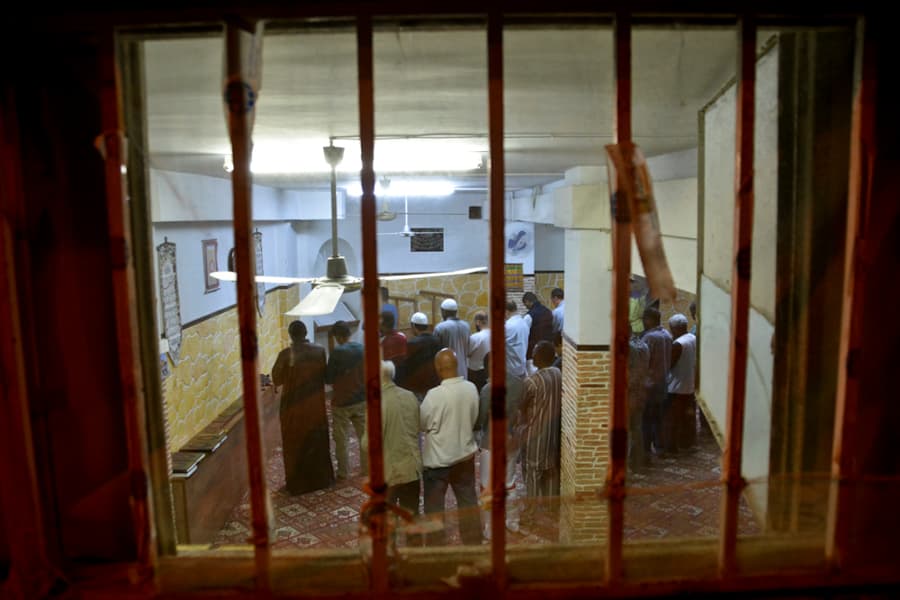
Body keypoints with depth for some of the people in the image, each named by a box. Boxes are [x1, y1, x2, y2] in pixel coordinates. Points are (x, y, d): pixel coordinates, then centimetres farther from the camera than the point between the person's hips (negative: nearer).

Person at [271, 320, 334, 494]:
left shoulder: (285, 354, -15)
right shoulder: (319, 350, -6)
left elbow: (276, 380, -4)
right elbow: (324, 375, 5)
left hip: (293, 406, -3)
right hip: (316, 405, 3)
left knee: (295, 444, 11)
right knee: (318, 442, 17)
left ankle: (296, 483, 19)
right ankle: (321, 478, 28)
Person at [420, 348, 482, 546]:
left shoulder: (434, 395, -25)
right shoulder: (471, 388, -9)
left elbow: (421, 424, -10)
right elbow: (473, 418, 4)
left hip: (438, 458, -5)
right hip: (465, 454, 5)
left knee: (434, 506, 12)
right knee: (468, 501, 19)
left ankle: (436, 546, 22)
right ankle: (474, 541, 31)